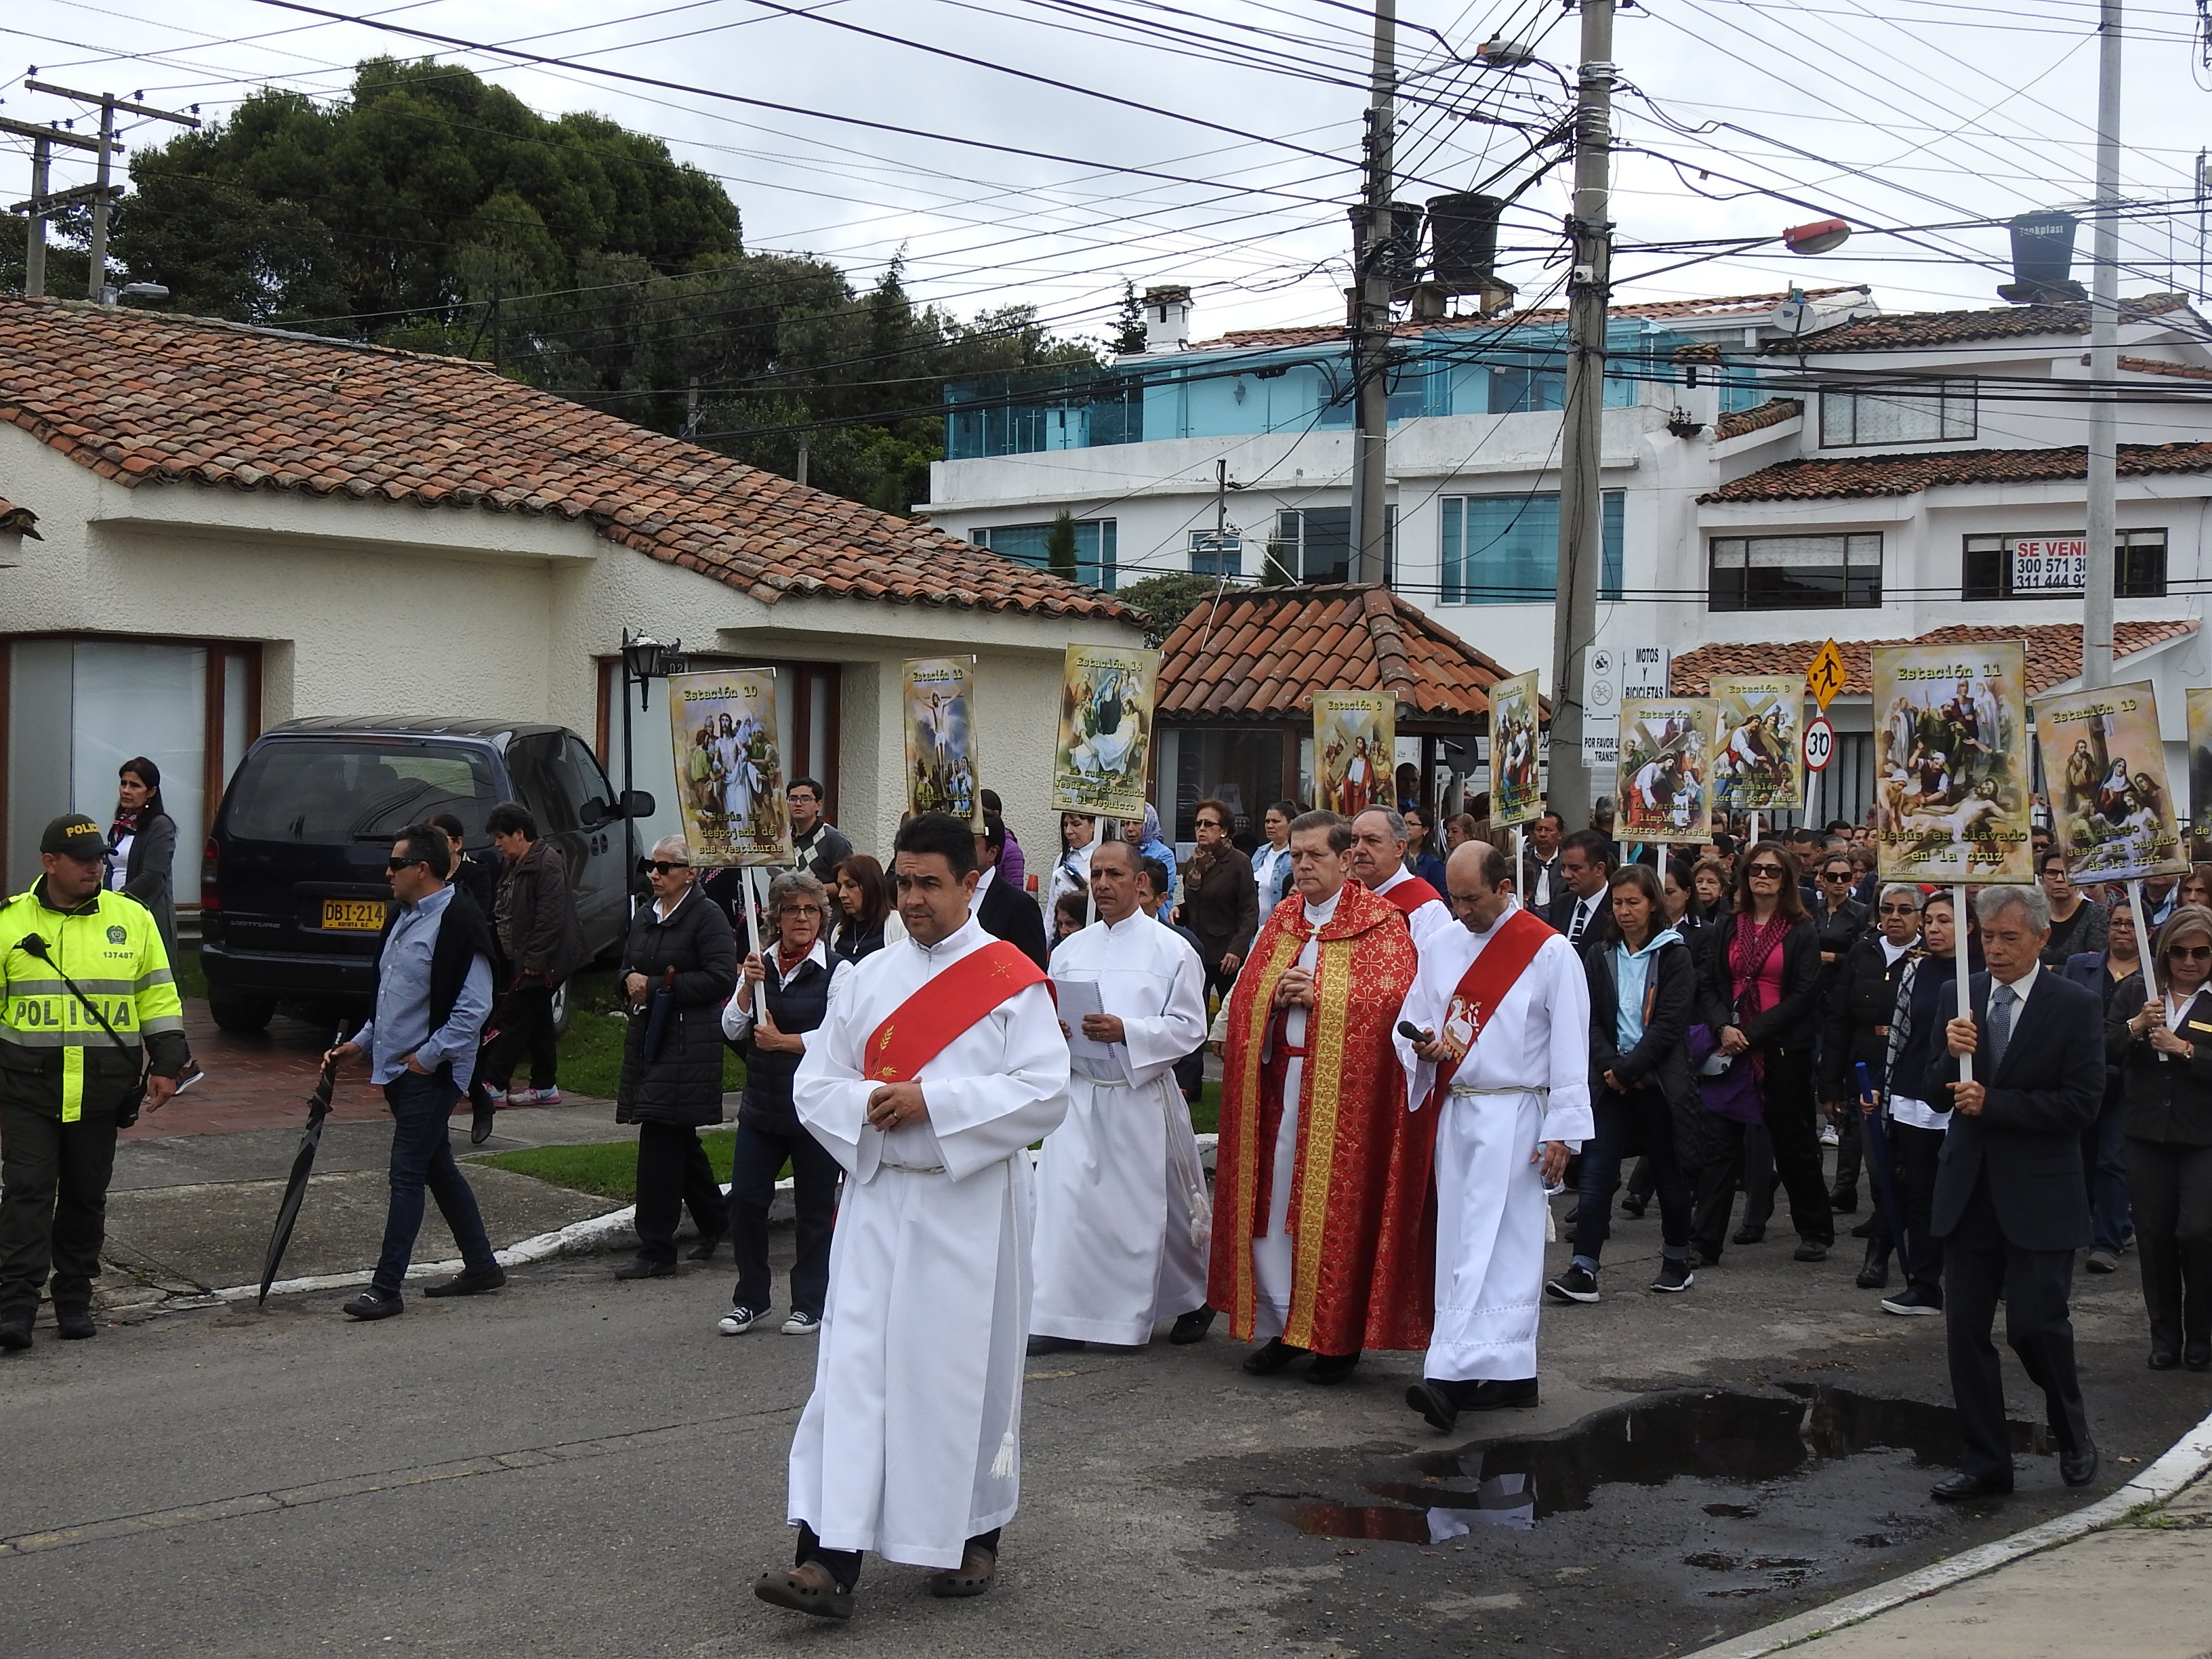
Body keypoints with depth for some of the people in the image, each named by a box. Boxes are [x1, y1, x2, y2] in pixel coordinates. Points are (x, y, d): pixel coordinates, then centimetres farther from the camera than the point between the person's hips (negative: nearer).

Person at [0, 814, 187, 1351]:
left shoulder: (133, 919, 5)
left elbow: (159, 998, 9)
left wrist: (166, 1065, 4)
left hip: (102, 1087, 2)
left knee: (86, 1196, 9)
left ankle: (75, 1300, 20)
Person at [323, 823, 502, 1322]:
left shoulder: (459, 922, -17)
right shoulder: (403, 917, 14)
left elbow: (474, 1007, -21)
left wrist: (428, 1056, -19)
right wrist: (360, 1042, 16)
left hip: (432, 1072, -10)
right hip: (397, 1068, 10)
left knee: (407, 1174, -8)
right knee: (438, 1168, 15)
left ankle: (386, 1287, -5)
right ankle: (481, 1266, 26)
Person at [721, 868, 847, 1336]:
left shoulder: (837, 971, -7)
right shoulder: (759, 965, 8)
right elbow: (732, 1029, 2)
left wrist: (783, 1041, -14)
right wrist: (748, 985, -12)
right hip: (761, 1104, 5)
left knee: (814, 1208, 5)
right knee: (744, 1201, 3)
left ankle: (810, 1305, 18)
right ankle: (751, 1299, 18)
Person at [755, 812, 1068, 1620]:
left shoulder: (1013, 980, -3)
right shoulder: (869, 977, 10)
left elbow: (1045, 1093, -12)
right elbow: (814, 1082, 9)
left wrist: (933, 1102, -18)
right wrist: (871, 1101, -13)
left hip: (970, 1210, -3)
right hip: (876, 1199, 3)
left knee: (967, 1370, 5)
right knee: (854, 1370, -4)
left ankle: (975, 1537, 24)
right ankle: (830, 1561, -7)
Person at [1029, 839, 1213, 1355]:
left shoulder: (1171, 949, -2)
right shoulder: (1070, 950, 11)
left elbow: (1189, 1027, -8)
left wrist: (1126, 1031, -20)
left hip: (1142, 1096, -3)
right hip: (1079, 1094, 3)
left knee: (1156, 1207, 7)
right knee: (1065, 1200, -6)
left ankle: (1194, 1300, 30)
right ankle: (1057, 1318, -3)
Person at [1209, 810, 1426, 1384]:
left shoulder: (1381, 924, -1)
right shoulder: (1280, 921, 15)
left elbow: (1392, 997, -12)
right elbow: (1244, 997, 13)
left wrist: (1318, 997, -17)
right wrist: (1276, 997, -9)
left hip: (1345, 1087, -5)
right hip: (1279, 1080, 5)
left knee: (1338, 1206, -2)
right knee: (1272, 1200, 3)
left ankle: (1339, 1335, 8)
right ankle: (1281, 1326, 13)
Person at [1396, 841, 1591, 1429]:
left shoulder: (1550, 953, -6)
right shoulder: (1443, 948, 11)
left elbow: (1569, 1048, -6)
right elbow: (1407, 1022, 16)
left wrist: (1561, 1131, -10)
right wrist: (1422, 1045, -8)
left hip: (1512, 1116, -7)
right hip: (1453, 1111, 7)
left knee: (1487, 1246, -11)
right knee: (1463, 1241, 7)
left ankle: (1452, 1375, -18)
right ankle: (1511, 1371, 15)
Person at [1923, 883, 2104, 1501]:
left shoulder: (2074, 1007, -6)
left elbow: (2081, 1104, -13)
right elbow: (1937, 1093, 5)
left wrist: (1992, 1103, -17)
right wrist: (1951, 1054, -16)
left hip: (2038, 1196, -4)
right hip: (1969, 1190, 4)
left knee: (2035, 1325, -4)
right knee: (1964, 1331, 5)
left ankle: (2073, 1435, 24)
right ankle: (1985, 1460, 16)